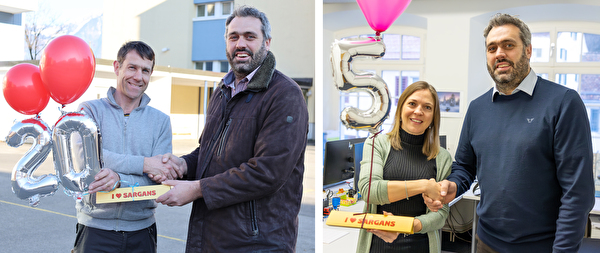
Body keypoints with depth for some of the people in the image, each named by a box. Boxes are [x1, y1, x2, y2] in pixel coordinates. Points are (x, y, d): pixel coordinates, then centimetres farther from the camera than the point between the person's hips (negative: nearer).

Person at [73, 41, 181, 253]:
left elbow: (161, 180, -7)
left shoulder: (160, 121, 2)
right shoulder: (90, 111, 0)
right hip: (96, 230, -1)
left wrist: (119, 180, -24)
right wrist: (144, 164, -21)